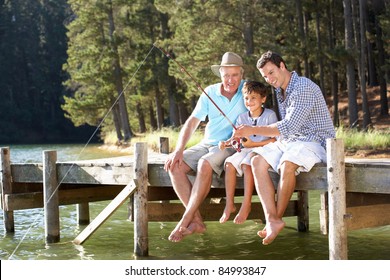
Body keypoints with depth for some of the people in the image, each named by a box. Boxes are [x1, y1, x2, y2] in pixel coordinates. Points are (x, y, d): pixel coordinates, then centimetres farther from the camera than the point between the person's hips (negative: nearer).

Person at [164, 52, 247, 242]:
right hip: (207, 144, 4)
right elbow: (192, 122, 1)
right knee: (175, 166, -21)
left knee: (205, 164, -35)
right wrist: (179, 150, -12)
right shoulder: (210, 92, 3)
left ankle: (185, 221, -28)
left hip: (230, 146, -4)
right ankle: (197, 221, -22)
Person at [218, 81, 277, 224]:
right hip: (246, 150, 5)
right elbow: (236, 137, 10)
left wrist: (253, 144, -17)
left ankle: (246, 205, -27)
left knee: (247, 164, -33)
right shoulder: (242, 117, 12)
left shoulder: (270, 115, -4)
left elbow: (274, 140, -11)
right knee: (229, 163, -21)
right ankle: (229, 204, -20)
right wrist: (227, 143, -13)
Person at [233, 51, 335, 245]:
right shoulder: (280, 92, 14)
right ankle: (272, 220, -25)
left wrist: (253, 131, -22)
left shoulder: (304, 87, -16)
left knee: (287, 165, -36)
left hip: (314, 141, -9)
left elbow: (289, 126, -24)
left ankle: (277, 217, -16)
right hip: (289, 141, 9)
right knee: (257, 161, -13)